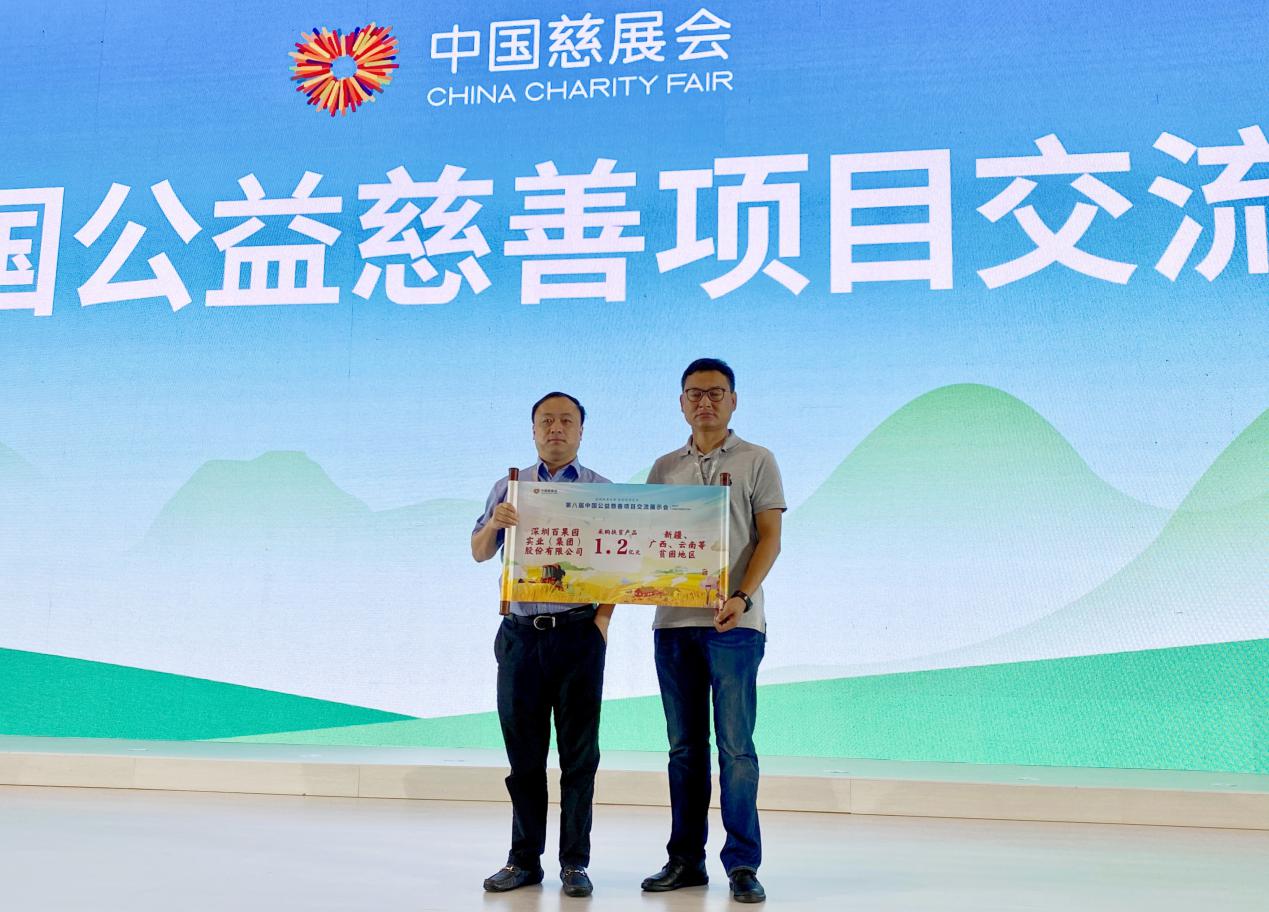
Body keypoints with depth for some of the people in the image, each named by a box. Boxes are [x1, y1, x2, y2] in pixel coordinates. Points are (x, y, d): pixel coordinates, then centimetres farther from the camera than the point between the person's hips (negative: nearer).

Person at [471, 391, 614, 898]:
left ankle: (575, 863, 10)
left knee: (579, 752, 2)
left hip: (579, 633, -2)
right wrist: (493, 524, -17)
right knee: (523, 751, 7)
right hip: (521, 633, 2)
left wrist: (604, 617, -12)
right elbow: (479, 553, 5)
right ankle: (524, 859, 16)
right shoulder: (509, 488, 11)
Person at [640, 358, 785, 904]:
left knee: (735, 746, -3)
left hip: (732, 624, -4)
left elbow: (769, 538, -2)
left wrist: (742, 598, -16)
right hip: (672, 621, 4)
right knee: (685, 746, 9)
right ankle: (685, 859, 17)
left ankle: (742, 865, 5)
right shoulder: (664, 468, 15)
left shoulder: (757, 461, 4)